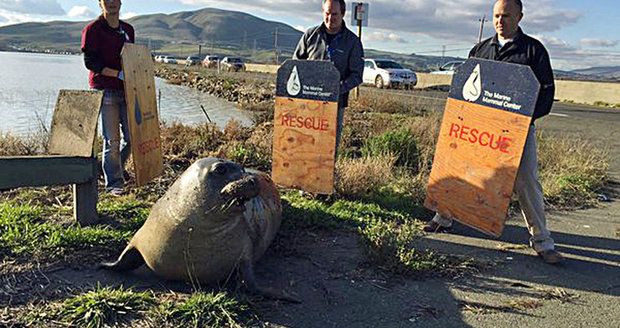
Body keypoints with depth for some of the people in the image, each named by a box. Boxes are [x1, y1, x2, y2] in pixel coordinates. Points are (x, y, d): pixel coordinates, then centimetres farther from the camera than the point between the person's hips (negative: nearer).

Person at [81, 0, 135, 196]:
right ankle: (114, 183, 9)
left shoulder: (128, 30, 15)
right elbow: (90, 62, -10)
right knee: (112, 140, -3)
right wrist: (118, 74, -19)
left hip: (126, 90, 6)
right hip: (105, 90, -6)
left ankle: (116, 170, 31)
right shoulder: (92, 30, -3)